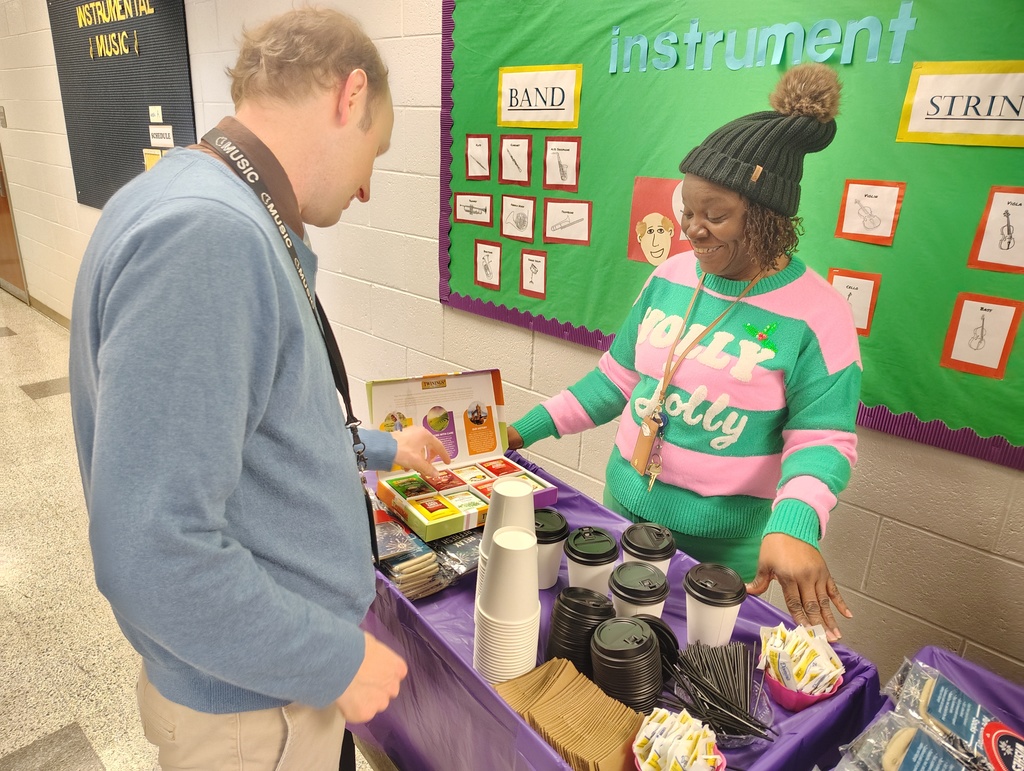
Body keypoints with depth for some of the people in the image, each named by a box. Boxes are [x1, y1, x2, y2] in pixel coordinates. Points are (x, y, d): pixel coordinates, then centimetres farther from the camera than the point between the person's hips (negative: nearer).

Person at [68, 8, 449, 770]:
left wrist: (380, 449, 22)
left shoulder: (236, 223, 2)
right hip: (253, 701, -8)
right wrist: (336, 661, -20)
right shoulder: (203, 231, -30)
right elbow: (154, 557, -32)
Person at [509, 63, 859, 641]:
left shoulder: (816, 314, -15)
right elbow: (619, 376, 6)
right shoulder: (670, 277, -1)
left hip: (724, 547, -4)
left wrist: (794, 524, -34)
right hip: (624, 508, 5)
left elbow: (821, 438, -15)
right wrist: (530, 427, 3)